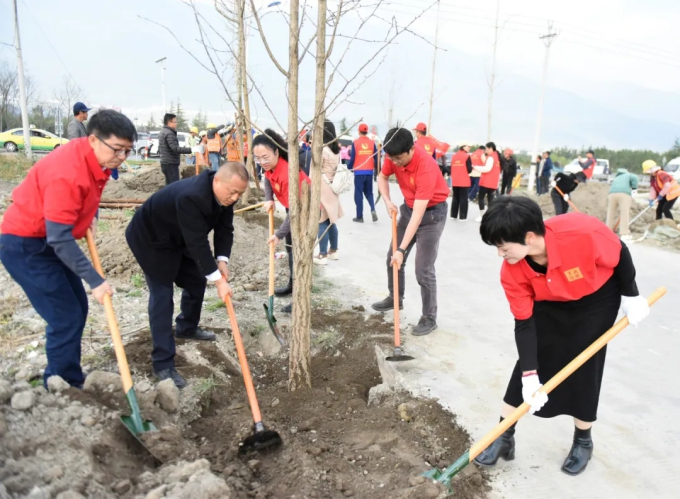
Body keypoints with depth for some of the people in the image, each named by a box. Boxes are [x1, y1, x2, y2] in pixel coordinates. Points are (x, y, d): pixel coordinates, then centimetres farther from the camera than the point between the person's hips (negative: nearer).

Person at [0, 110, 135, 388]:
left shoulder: (96, 159, -4)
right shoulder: (67, 173, -32)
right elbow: (60, 239, -31)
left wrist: (91, 215, 2)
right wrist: (95, 281, -29)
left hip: (50, 241, 9)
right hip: (25, 246, -9)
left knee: (77, 309, 12)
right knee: (65, 318, -8)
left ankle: (66, 382, 27)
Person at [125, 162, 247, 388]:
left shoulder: (224, 194, -14)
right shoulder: (190, 196, -40)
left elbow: (225, 228, -8)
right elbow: (197, 242, -39)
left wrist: (222, 259, -23)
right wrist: (217, 279, -34)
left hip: (179, 239, 9)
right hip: (151, 239, -8)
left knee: (197, 281, 15)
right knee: (162, 296, -11)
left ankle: (186, 327, 40)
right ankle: (163, 363, -7)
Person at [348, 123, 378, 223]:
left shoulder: (355, 143, -5)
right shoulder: (372, 143, 2)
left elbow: (352, 158, -5)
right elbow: (376, 158, 4)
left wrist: (348, 168, 10)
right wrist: (377, 169, 18)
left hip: (359, 172, -3)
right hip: (369, 171, 3)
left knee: (358, 194, 5)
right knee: (369, 192, 17)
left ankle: (359, 216, 6)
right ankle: (373, 210, -6)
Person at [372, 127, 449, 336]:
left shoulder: (426, 167, -35)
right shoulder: (394, 156, -16)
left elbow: (418, 214, -36)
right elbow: (382, 177, 6)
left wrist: (402, 249, -37)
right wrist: (388, 202, -14)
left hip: (432, 212, -7)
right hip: (409, 207, 7)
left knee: (423, 270, -9)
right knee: (392, 258, 14)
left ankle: (429, 318, 7)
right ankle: (395, 298, 36)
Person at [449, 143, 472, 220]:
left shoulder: (454, 156, 8)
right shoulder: (467, 156, -8)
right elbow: (469, 170, -10)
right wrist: (471, 167, 10)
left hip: (454, 181, 5)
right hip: (464, 182, -5)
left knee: (455, 198, 14)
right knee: (463, 199, 0)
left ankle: (453, 215, 16)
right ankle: (463, 217, 0)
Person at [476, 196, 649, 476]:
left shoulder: (583, 233, -39)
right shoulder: (512, 271, -28)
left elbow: (620, 255, -17)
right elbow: (524, 324, -20)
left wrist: (631, 296, -7)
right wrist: (530, 376, -22)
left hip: (597, 300, -2)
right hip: (550, 304, 2)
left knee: (584, 369, 0)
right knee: (527, 366, -2)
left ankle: (583, 441, 26)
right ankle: (504, 437, 14)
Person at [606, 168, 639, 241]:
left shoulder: (615, 179, 40)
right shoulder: (628, 175, 29)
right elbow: (634, 178, 2)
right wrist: (634, 189, 13)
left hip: (612, 194, 4)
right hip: (624, 193, -4)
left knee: (610, 214, 11)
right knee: (625, 214, -5)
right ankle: (624, 234, -9)